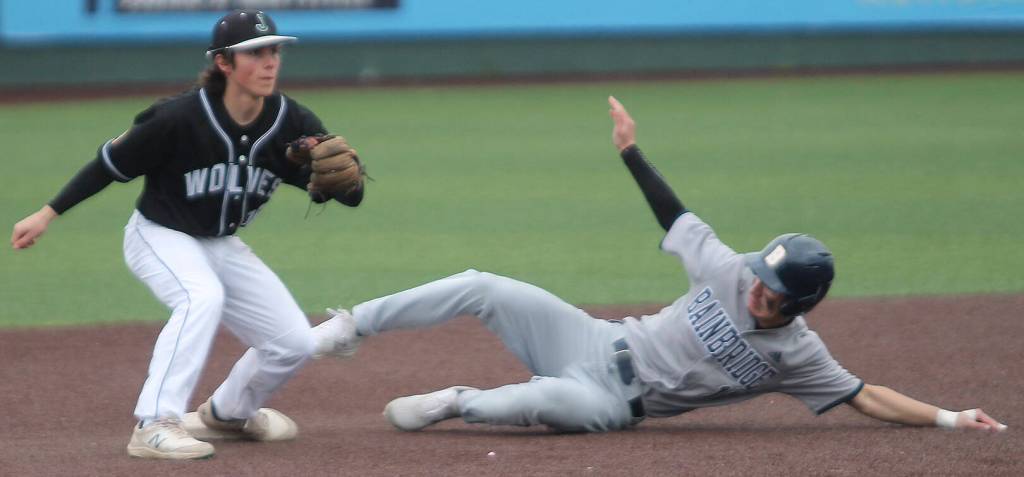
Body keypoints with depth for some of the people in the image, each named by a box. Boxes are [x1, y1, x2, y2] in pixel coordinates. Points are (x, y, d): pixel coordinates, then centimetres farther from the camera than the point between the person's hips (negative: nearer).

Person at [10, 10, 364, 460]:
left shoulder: (291, 122, -16)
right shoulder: (179, 118, -27)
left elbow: (352, 195, -17)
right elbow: (112, 162, -14)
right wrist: (47, 214, -12)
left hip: (222, 247, 6)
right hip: (160, 237, -6)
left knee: (295, 341, 1)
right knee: (203, 296, -36)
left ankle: (228, 413, 30)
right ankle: (155, 427, -37)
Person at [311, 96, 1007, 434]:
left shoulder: (798, 354, -10)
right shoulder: (729, 272, -3)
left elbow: (866, 397, -9)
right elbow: (674, 214, 4)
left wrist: (949, 418, -19)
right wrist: (632, 151, 2)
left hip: (613, 400, -4)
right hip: (593, 341, 4)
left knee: (561, 400, -41)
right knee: (482, 288, -13)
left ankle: (461, 404, -16)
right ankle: (352, 328, -3)